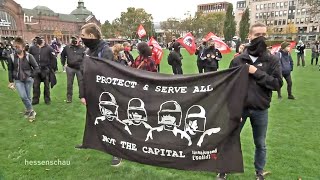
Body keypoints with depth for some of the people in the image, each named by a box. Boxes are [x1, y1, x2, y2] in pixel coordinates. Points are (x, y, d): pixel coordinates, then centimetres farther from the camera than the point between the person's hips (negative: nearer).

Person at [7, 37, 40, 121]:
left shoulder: (29, 56, -10)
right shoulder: (12, 57, -6)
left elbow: (36, 68, -5)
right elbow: (10, 70, 5)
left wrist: (30, 75, -15)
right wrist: (11, 81, 6)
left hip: (28, 80, -1)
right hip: (18, 80, 1)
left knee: (28, 97, 7)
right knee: (23, 96, -11)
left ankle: (28, 110, 28)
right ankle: (31, 111, 5)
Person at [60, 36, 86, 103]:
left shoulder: (82, 49, -2)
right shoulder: (67, 48, 2)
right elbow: (62, 55, 15)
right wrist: (63, 64, 9)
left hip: (80, 68, -1)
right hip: (70, 68, 1)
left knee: (81, 83, 5)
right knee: (69, 83, 8)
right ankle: (69, 97, 20)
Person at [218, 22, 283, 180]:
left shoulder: (272, 60, -1)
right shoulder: (238, 60, -4)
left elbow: (277, 83, -8)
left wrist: (257, 72, -17)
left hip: (261, 110, 1)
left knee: (260, 144, 17)